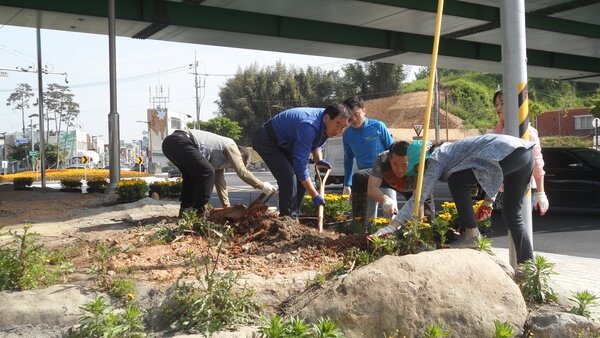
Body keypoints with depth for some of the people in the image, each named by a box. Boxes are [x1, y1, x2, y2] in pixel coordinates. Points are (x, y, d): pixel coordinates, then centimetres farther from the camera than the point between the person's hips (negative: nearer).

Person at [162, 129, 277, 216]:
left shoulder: (220, 160, 30)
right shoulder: (231, 146, 5)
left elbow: (220, 182, 32)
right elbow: (242, 172, -5)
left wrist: (227, 207, 30)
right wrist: (262, 186, 3)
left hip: (170, 142, 11)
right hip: (179, 142, -11)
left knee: (192, 176, 25)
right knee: (207, 172, -10)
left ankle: (185, 211, 23)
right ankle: (198, 213, -6)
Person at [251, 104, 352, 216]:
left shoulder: (327, 125, -9)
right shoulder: (309, 126, -38)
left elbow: (315, 144, 14)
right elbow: (300, 164, -38)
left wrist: (319, 160, -7)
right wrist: (315, 195, -37)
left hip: (284, 143, 10)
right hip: (265, 140, -9)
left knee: (302, 178, 6)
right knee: (289, 178, -21)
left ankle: (294, 215, 16)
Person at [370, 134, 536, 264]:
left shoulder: (437, 159, 3)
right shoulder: (451, 150, 28)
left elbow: (419, 197, -4)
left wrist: (391, 227, -6)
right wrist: (489, 201, 23)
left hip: (509, 154, -9)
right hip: (526, 152, 9)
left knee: (456, 182, 0)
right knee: (512, 214, 16)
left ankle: (471, 234, 0)